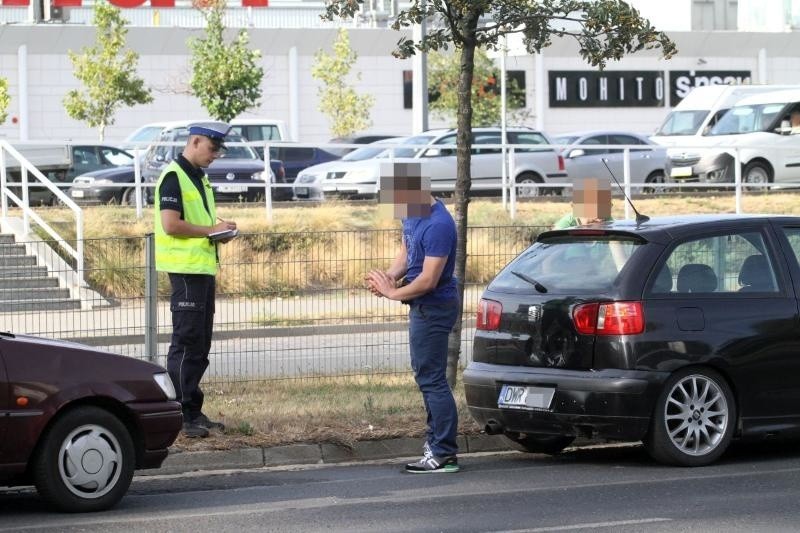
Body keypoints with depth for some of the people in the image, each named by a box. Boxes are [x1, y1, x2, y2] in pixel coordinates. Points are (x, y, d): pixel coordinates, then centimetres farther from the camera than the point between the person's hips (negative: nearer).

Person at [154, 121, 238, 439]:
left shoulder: (199, 178, 19)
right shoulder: (173, 177, -11)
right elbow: (170, 224, -20)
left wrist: (219, 230, 8)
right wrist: (211, 230, -15)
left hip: (204, 268, 10)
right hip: (186, 268, -10)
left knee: (200, 345, 12)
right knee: (186, 343, -8)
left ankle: (193, 412, 18)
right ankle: (180, 416, -6)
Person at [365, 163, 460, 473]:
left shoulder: (437, 225, -26)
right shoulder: (412, 215, 5)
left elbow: (429, 280, -26)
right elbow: (405, 251, 16)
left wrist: (393, 293, -13)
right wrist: (390, 276, -5)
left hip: (434, 307, -11)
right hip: (424, 306, 11)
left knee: (431, 378, -7)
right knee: (427, 375, 19)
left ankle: (443, 454, -4)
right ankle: (437, 440, 29)